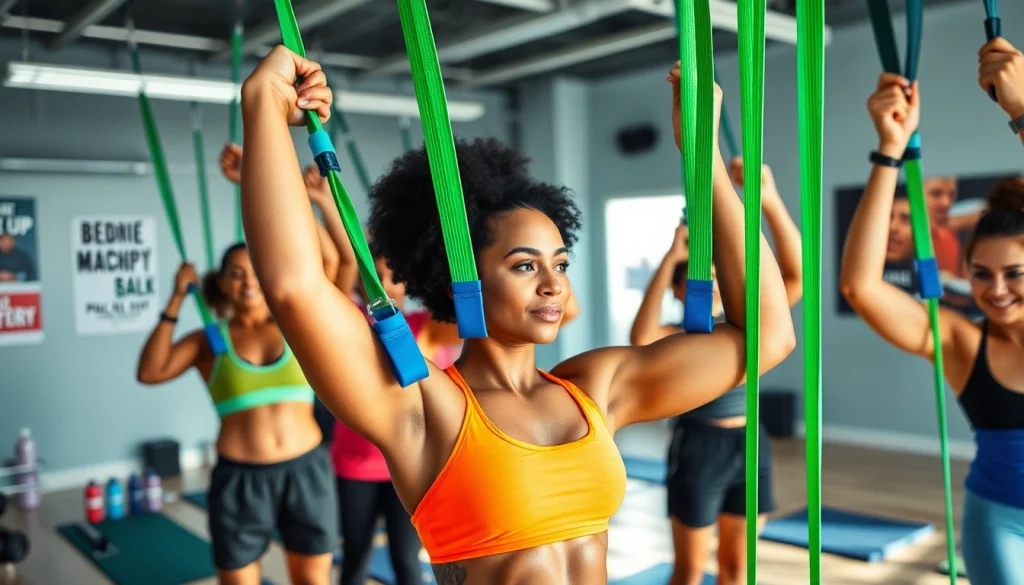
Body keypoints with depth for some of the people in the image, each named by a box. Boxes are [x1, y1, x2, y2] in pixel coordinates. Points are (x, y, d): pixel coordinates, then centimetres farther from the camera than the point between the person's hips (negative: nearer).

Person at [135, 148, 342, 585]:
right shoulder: (210, 341, 4)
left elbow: (327, 258, -11)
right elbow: (150, 372, -11)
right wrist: (177, 299, -8)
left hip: (306, 470, 1)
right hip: (239, 479, 0)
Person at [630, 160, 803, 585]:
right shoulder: (677, 337, -8)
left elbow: (796, 272, -12)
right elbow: (641, 338, -34)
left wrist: (770, 201, -25)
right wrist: (671, 257, -33)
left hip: (751, 445, 4)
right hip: (699, 447, -4)